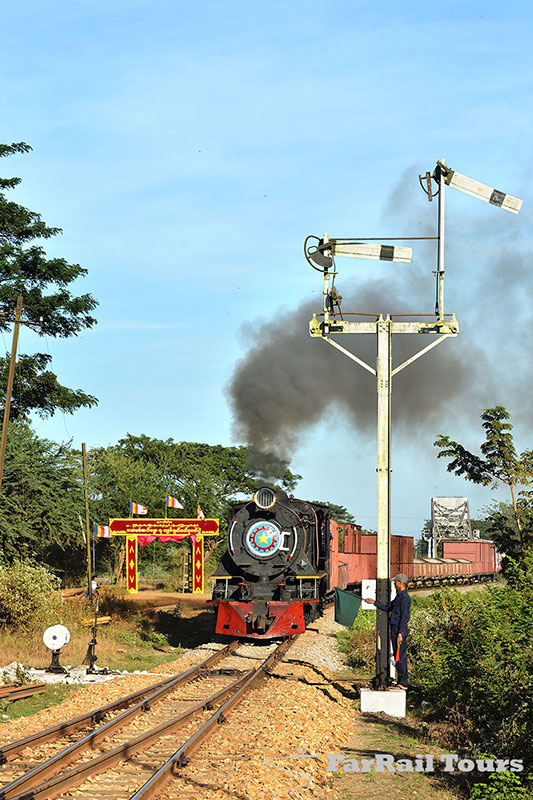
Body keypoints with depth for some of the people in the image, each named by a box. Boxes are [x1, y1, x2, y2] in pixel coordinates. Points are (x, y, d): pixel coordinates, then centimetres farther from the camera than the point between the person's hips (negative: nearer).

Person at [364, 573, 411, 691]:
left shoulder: (404, 597, -14)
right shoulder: (399, 596, 18)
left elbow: (404, 617, -18)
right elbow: (387, 608, 28)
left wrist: (400, 634, -22)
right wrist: (374, 602, 26)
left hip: (400, 630, -10)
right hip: (395, 628, 10)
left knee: (400, 657, -8)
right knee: (399, 657, 11)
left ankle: (403, 683, -7)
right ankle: (401, 683, 15)